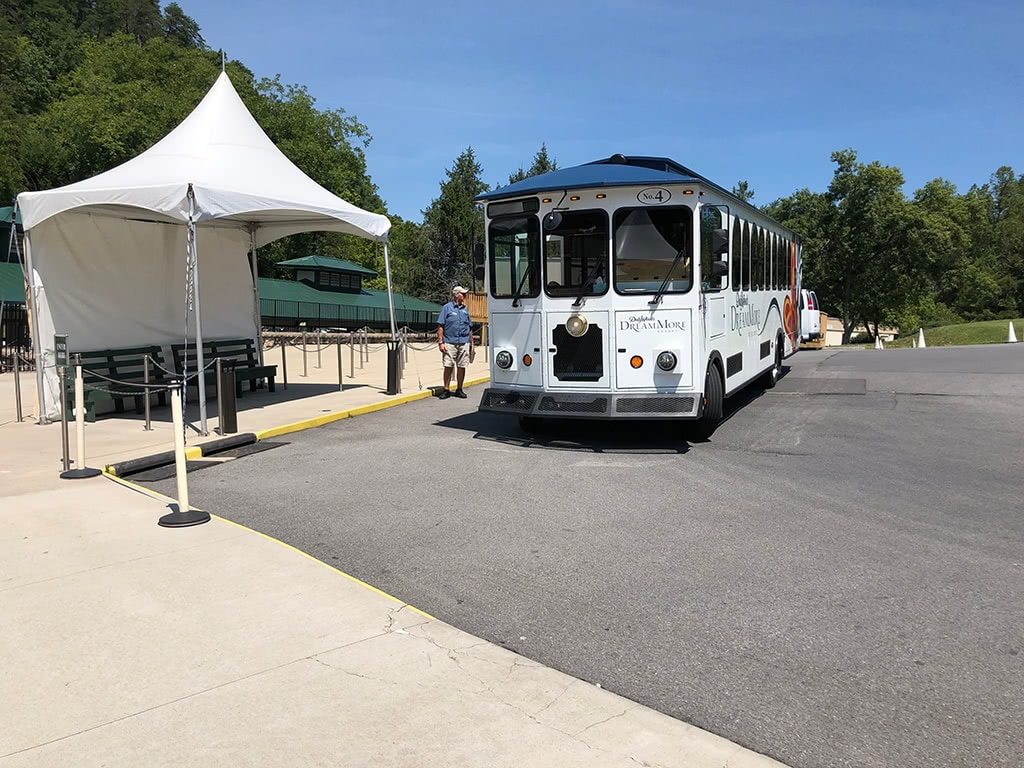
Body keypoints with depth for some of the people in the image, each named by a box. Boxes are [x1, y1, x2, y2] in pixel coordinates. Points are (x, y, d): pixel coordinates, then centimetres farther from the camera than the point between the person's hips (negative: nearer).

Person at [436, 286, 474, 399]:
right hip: (450, 342, -4)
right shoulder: (447, 308, 2)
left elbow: (470, 328, 21)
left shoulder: (465, 309, 16)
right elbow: (440, 326, -2)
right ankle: (446, 390, 4)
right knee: (448, 366, -4)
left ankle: (459, 390, 14)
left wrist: (472, 343, 16)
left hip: (464, 343, 4)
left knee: (462, 367, 4)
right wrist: (440, 342, -10)